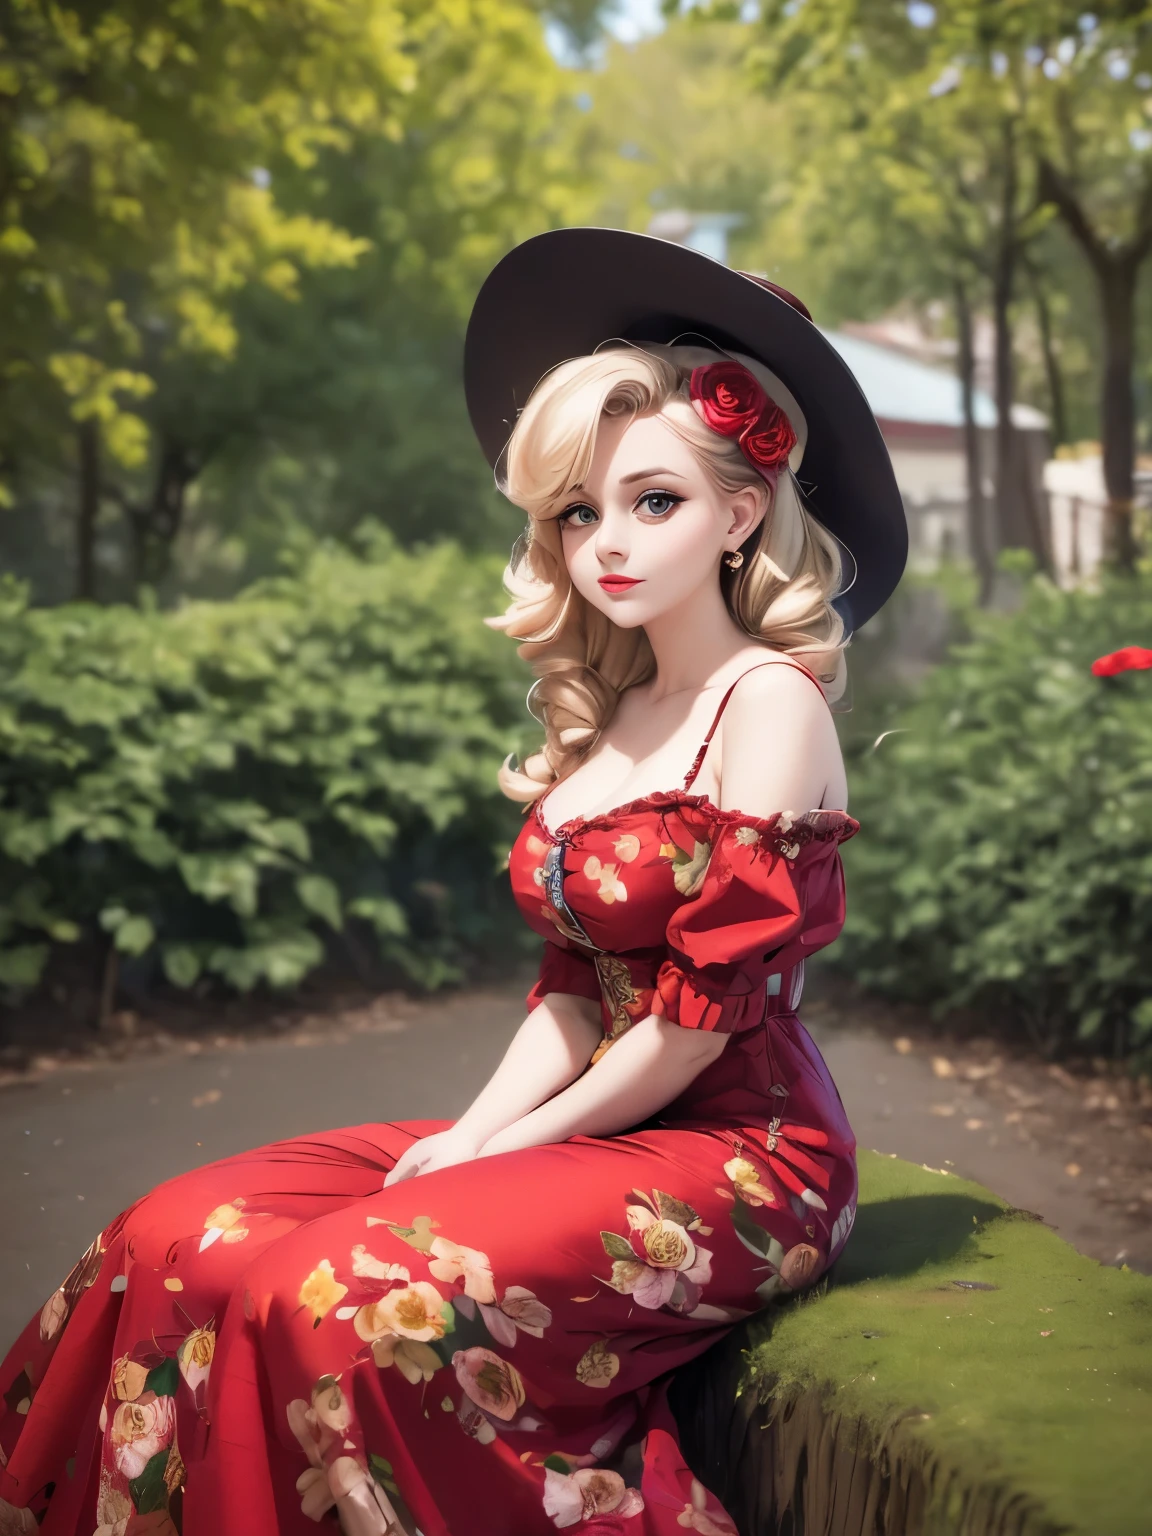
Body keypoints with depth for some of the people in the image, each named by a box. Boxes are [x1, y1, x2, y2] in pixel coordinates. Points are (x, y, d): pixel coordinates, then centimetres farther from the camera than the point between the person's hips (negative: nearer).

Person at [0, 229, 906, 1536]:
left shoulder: (768, 704, -12)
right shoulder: (608, 714, 13)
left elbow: (705, 1012, -15)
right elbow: (574, 984, 12)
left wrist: (511, 1141, -7)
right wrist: (475, 1135, -3)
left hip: (736, 1158, -8)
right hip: (597, 1131, 8)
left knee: (341, 1299, -27)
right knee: (181, 1237, -6)